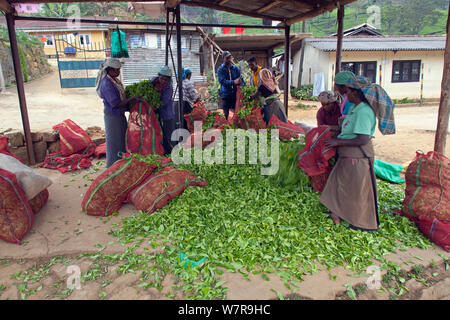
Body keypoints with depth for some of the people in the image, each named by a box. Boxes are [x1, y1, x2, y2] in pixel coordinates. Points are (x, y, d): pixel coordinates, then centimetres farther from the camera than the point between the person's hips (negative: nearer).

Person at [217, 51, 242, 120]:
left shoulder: (235, 68, 8)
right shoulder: (220, 69, -1)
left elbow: (240, 79, 2)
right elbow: (222, 81, -17)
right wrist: (233, 82, -32)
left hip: (235, 94, 3)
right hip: (226, 94, -2)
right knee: (226, 114, 2)